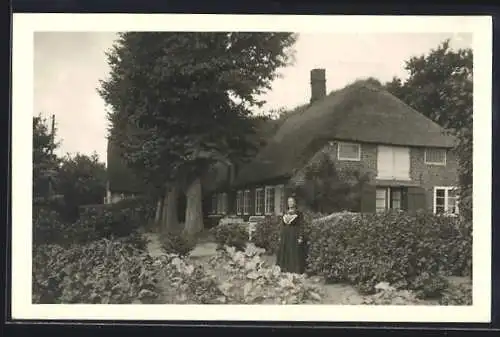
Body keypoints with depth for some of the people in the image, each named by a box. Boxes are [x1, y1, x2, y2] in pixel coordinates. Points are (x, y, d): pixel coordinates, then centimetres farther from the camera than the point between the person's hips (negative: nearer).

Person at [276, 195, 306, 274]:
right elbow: (282, 225, 15)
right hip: (285, 236, 6)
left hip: (294, 236, -6)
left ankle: (295, 271, -3)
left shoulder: (298, 213, -2)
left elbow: (301, 226, -7)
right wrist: (280, 236, 10)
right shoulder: (285, 213, 13)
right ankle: (285, 270, 12)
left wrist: (300, 237, -15)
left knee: (295, 255, -6)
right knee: (284, 254, 6)